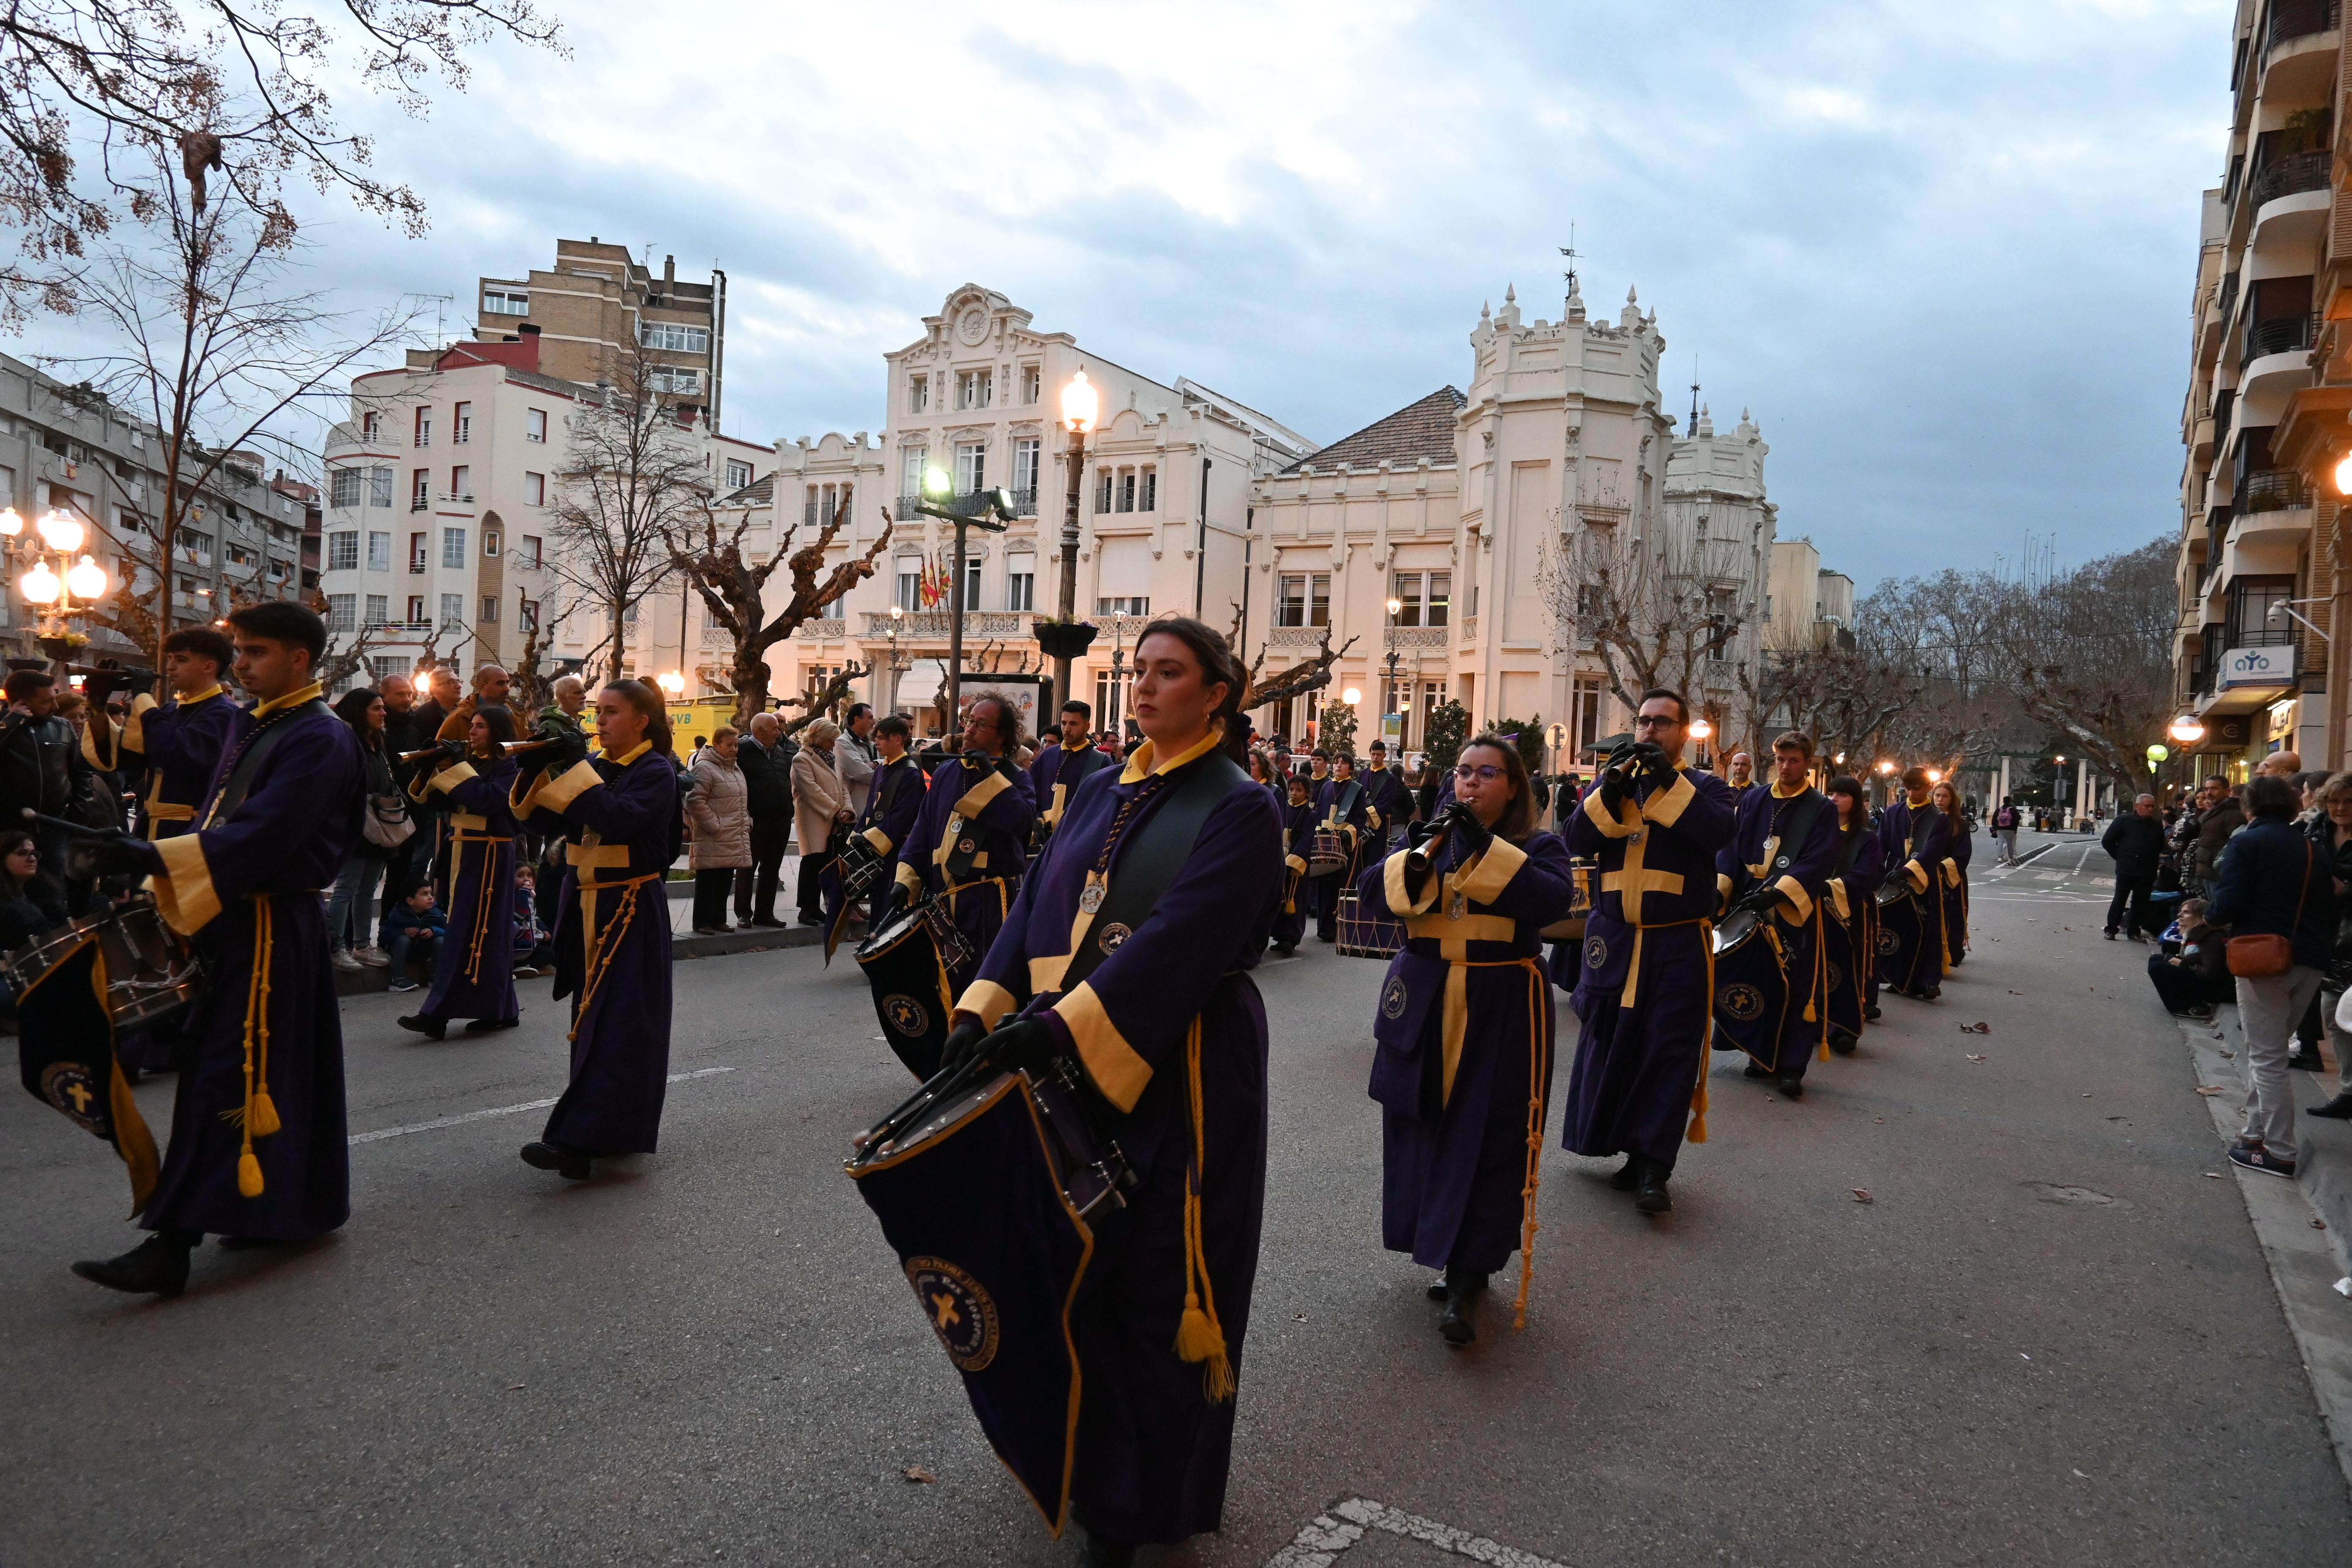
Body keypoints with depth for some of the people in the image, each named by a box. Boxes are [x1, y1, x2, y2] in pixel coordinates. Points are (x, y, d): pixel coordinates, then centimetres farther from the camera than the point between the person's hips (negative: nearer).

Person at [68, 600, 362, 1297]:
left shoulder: (319, 739, -15)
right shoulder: (255, 728, 14)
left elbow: (261, 836, -25)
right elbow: (220, 822, 18)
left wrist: (155, 857, -29)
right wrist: (165, 892, 13)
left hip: (272, 929, -9)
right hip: (234, 919, 9)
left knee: (225, 1077, -8)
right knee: (279, 1070, 16)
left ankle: (172, 1246, -7)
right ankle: (298, 1206, 28)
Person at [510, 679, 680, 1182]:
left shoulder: (656, 772, -7)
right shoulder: (592, 764, 12)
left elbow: (619, 819, -24)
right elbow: (535, 813, 6)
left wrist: (577, 770, -23)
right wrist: (540, 769, -10)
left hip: (631, 912, -8)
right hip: (584, 905, 8)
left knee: (616, 1024, -10)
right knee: (592, 1020, 12)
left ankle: (578, 1141, -17)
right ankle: (618, 1128, 23)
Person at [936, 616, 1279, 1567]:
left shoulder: (1237, 810, -9)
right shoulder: (1102, 793, 11)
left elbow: (1178, 938, -21)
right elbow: (1037, 904, 7)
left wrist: (1063, 1025, -28)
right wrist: (986, 1007, -7)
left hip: (1178, 1073, -6)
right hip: (1072, 1062, 6)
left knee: (1156, 1278, 3)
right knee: (1079, 1259, 15)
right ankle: (1085, 1451, 35)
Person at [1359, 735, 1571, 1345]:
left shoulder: (1537, 847, 3)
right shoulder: (1430, 836, 12)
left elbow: (1552, 900, -18)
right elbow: (1371, 891, -1)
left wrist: (1487, 847, -22)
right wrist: (1419, 857, -18)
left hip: (1501, 1013, -4)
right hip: (1423, 1005, 4)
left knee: (1488, 1144, -5)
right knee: (1422, 1131, 7)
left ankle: (1467, 1281, 1)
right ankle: (1447, 1253, 24)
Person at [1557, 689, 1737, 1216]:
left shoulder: (1705, 786, 4)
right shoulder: (1609, 781, 12)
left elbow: (1718, 832, -17)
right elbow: (1577, 841, -4)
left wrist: (1669, 781, -20)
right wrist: (1611, 787, -16)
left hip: (1677, 944, -3)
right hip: (1613, 938, 3)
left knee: (1669, 1052, -5)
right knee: (1610, 1044, 6)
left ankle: (1653, 1168, -1)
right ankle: (1631, 1149, 20)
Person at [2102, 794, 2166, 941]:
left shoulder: (2157, 826, 10)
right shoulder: (2124, 821, -3)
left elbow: (2161, 847, 23)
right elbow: (2107, 841, 0)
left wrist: (2152, 861, 12)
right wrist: (2120, 858, 0)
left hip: (2147, 873, 4)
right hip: (2126, 871, -4)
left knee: (2141, 903, 8)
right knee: (2120, 900, 0)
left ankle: (2134, 931, 17)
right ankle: (2111, 930, 7)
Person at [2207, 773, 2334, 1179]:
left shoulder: (2246, 844, -8)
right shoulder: (2313, 849, 12)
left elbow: (2227, 906, -16)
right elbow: (2329, 911, 15)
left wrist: (2211, 908, 4)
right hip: (2310, 964, 6)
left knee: (2266, 1058, 0)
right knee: (2263, 1050, 19)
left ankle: (2279, 1152, 1)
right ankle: (2258, 1133, 22)